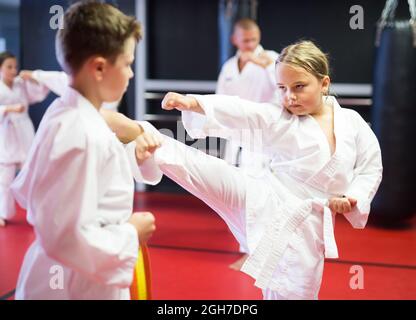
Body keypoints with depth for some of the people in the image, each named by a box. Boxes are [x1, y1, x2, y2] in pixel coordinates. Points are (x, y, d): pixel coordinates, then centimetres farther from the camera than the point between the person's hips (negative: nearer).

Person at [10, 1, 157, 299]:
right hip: (77, 285, -8)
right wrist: (130, 235, -15)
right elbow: (67, 239, -29)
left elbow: (26, 191, 11)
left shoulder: (61, 111, 1)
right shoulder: (83, 134, -27)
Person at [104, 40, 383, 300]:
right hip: (265, 202, -1)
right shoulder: (276, 119, -1)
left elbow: (371, 167, 12)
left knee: (297, 293, 9)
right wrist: (193, 103, -31)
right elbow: (237, 112, -15)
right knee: (203, 168, -23)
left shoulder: (352, 123, 4)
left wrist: (352, 199, -6)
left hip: (306, 225, 1)